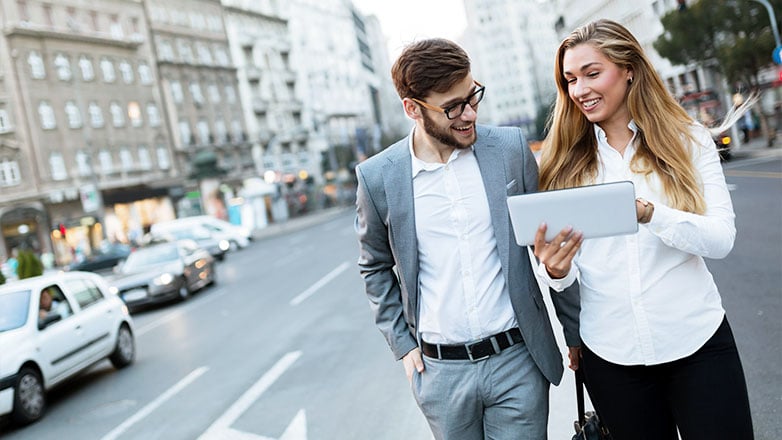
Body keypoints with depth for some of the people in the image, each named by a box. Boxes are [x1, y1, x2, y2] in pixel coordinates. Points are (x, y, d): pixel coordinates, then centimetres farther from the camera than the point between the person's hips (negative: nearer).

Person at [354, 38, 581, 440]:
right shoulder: (377, 177, -6)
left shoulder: (511, 149, -4)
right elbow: (375, 268, 8)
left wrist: (577, 333, 8)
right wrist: (402, 345, 3)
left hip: (518, 358, 0)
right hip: (440, 371, 0)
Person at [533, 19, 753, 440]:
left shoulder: (689, 140, -2)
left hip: (698, 343, -1)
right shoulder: (565, 162, 1)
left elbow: (722, 238, -11)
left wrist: (649, 212, -28)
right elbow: (566, 269, 2)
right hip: (611, 355, 1)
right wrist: (556, 270, -22)